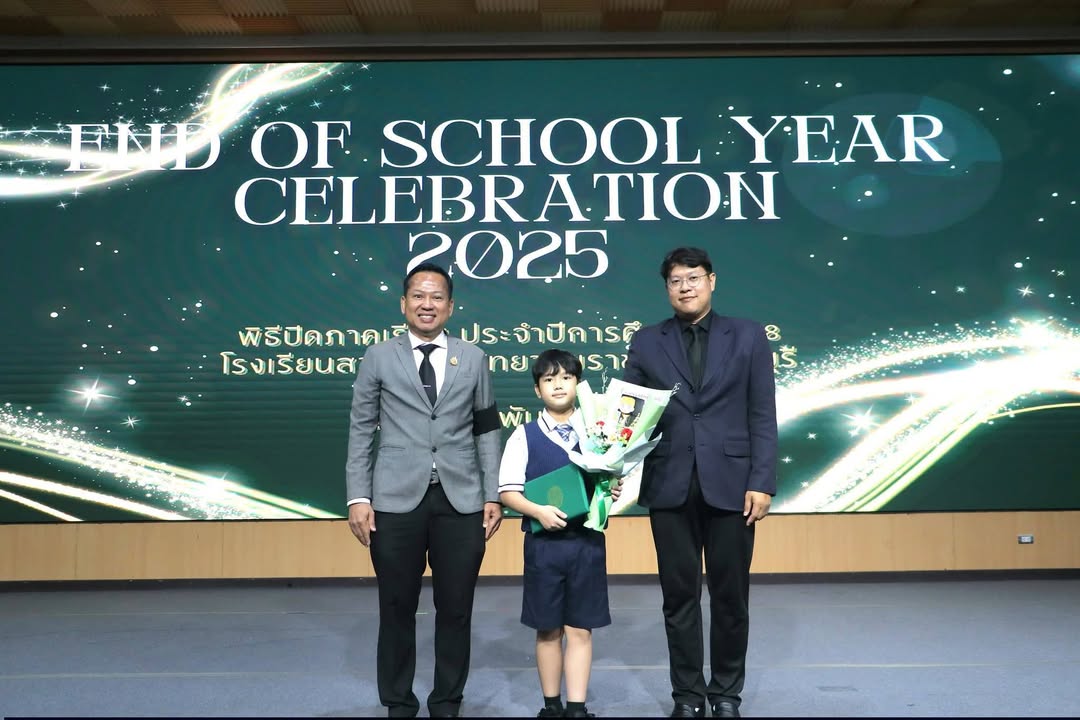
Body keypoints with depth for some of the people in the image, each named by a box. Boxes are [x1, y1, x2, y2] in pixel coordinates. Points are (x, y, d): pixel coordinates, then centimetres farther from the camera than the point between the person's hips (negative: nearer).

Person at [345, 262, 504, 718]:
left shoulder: (474, 358, 11)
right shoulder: (379, 358, 7)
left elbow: (487, 430, 10)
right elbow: (361, 431, 4)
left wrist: (493, 495, 4)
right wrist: (358, 497, -3)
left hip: (461, 500, 1)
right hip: (397, 500, -1)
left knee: (455, 609, 7)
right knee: (397, 609, 8)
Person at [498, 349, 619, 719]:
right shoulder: (524, 435, 0)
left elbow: (612, 480, 10)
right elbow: (507, 491, -3)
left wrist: (615, 492, -12)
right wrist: (538, 511, -19)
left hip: (587, 541, 1)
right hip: (543, 543, -1)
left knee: (580, 629, 5)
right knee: (548, 629, 10)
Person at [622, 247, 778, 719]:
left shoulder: (748, 336, 5)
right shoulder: (646, 343, 7)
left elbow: (762, 416, 1)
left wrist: (761, 482, -6)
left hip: (730, 484, -1)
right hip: (670, 487, 1)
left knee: (730, 596, 9)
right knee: (679, 596, 8)